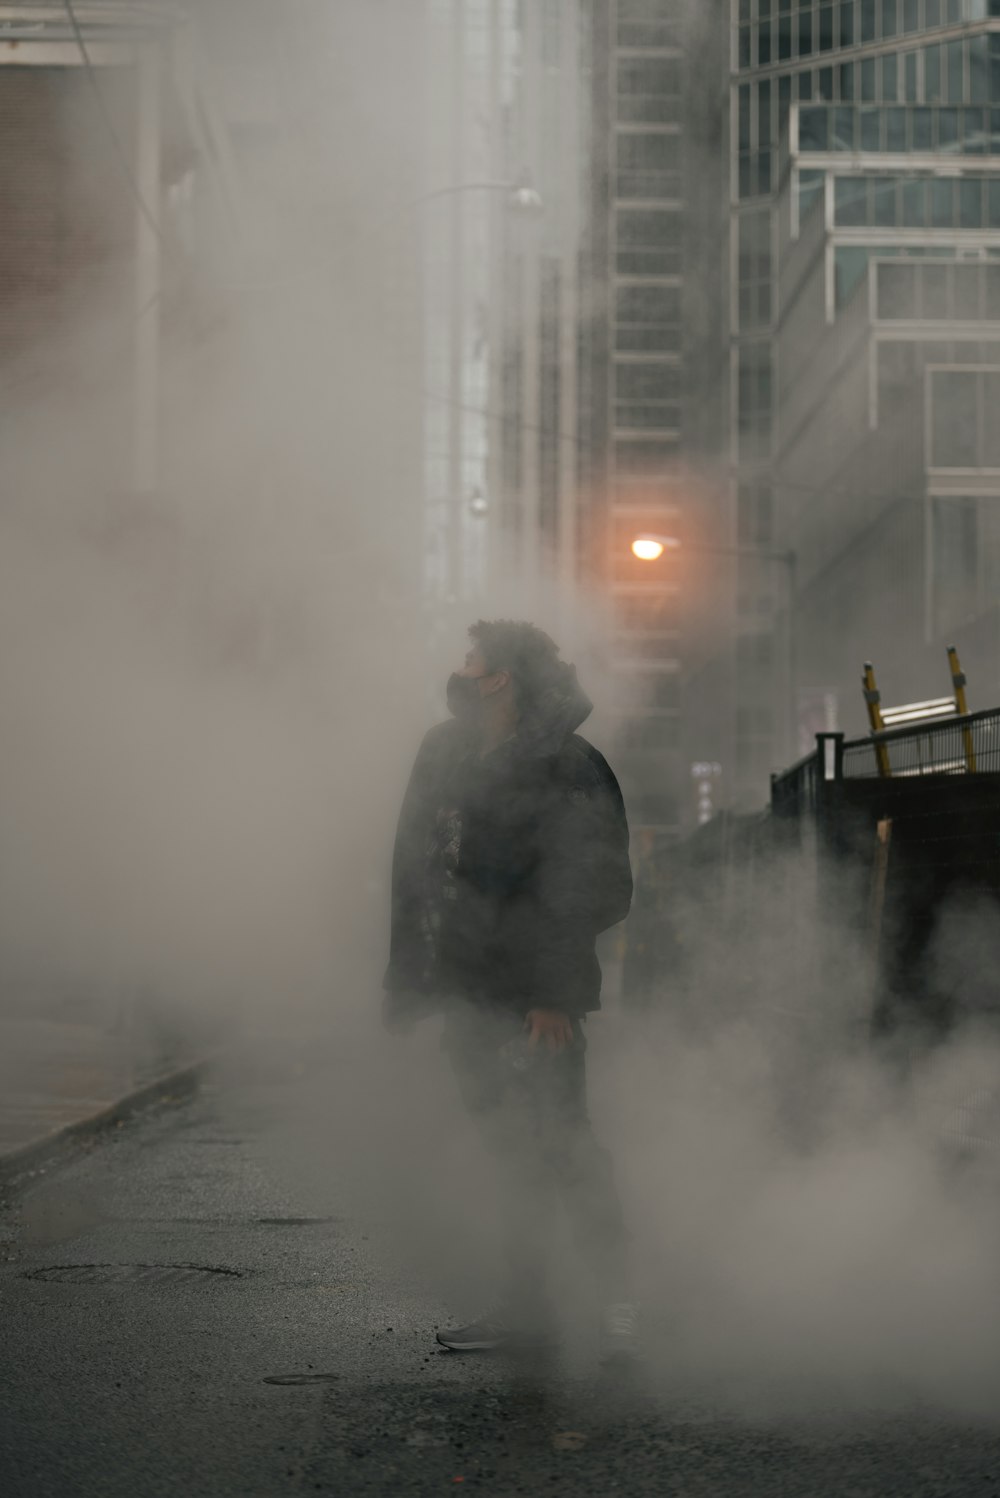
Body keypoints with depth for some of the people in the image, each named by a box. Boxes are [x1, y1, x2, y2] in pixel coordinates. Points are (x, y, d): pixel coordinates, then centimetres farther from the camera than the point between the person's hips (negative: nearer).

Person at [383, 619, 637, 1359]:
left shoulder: (568, 771, -10)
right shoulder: (443, 755, 12)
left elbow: (595, 891, -11)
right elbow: (414, 874, 18)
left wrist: (554, 990, -16)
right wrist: (406, 980, 15)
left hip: (534, 999, -7)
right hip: (468, 993, 7)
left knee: (559, 1141, -10)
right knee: (513, 1145, 12)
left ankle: (619, 1300, -3)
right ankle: (525, 1302, 18)